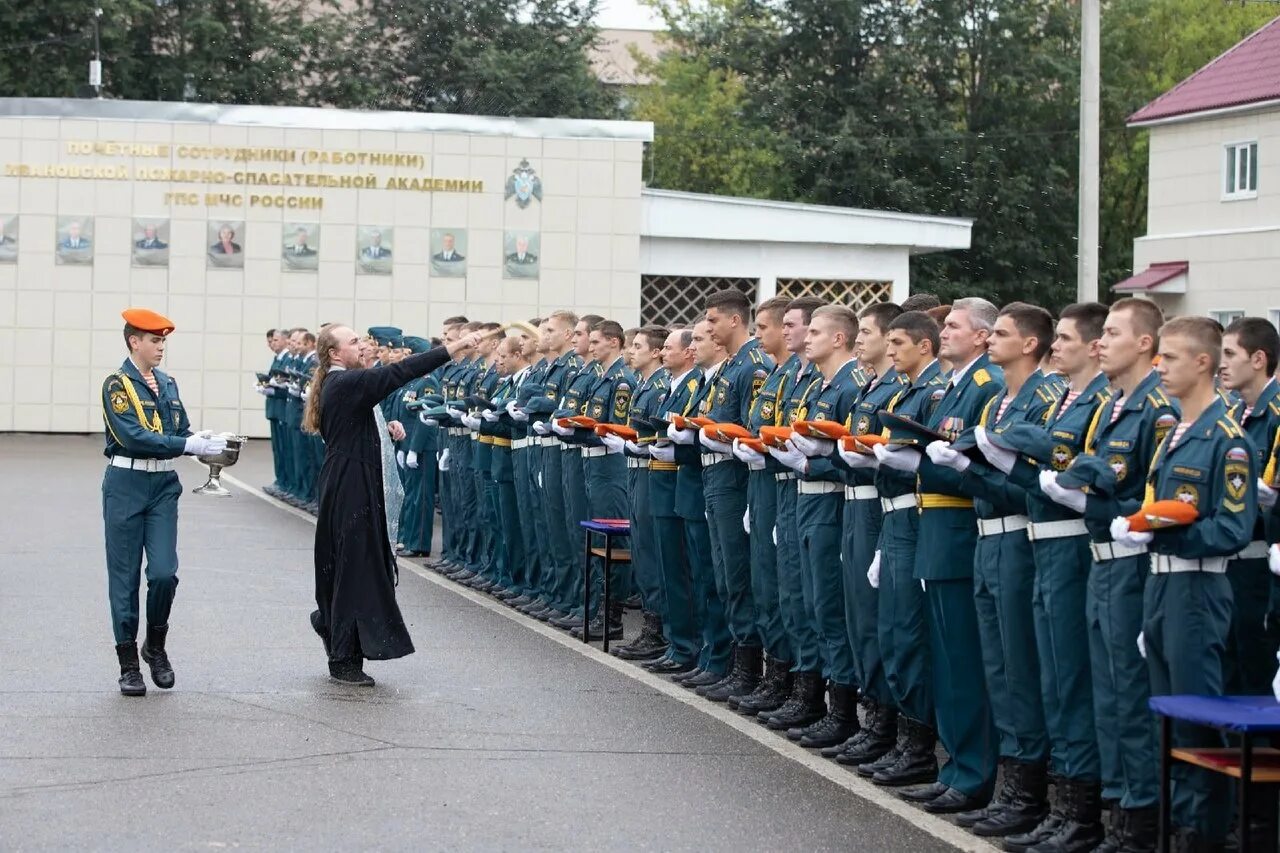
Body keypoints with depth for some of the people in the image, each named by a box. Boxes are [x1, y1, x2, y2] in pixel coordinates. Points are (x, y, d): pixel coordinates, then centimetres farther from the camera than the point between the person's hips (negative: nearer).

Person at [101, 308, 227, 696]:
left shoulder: (167, 383, 11)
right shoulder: (118, 384, -8)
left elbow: (181, 430, 12)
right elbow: (133, 436, -19)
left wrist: (206, 443, -10)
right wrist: (189, 445, -23)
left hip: (164, 484, 4)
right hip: (126, 485, -4)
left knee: (164, 572, -4)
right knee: (125, 577, 3)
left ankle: (156, 646, 18)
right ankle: (128, 664, 11)